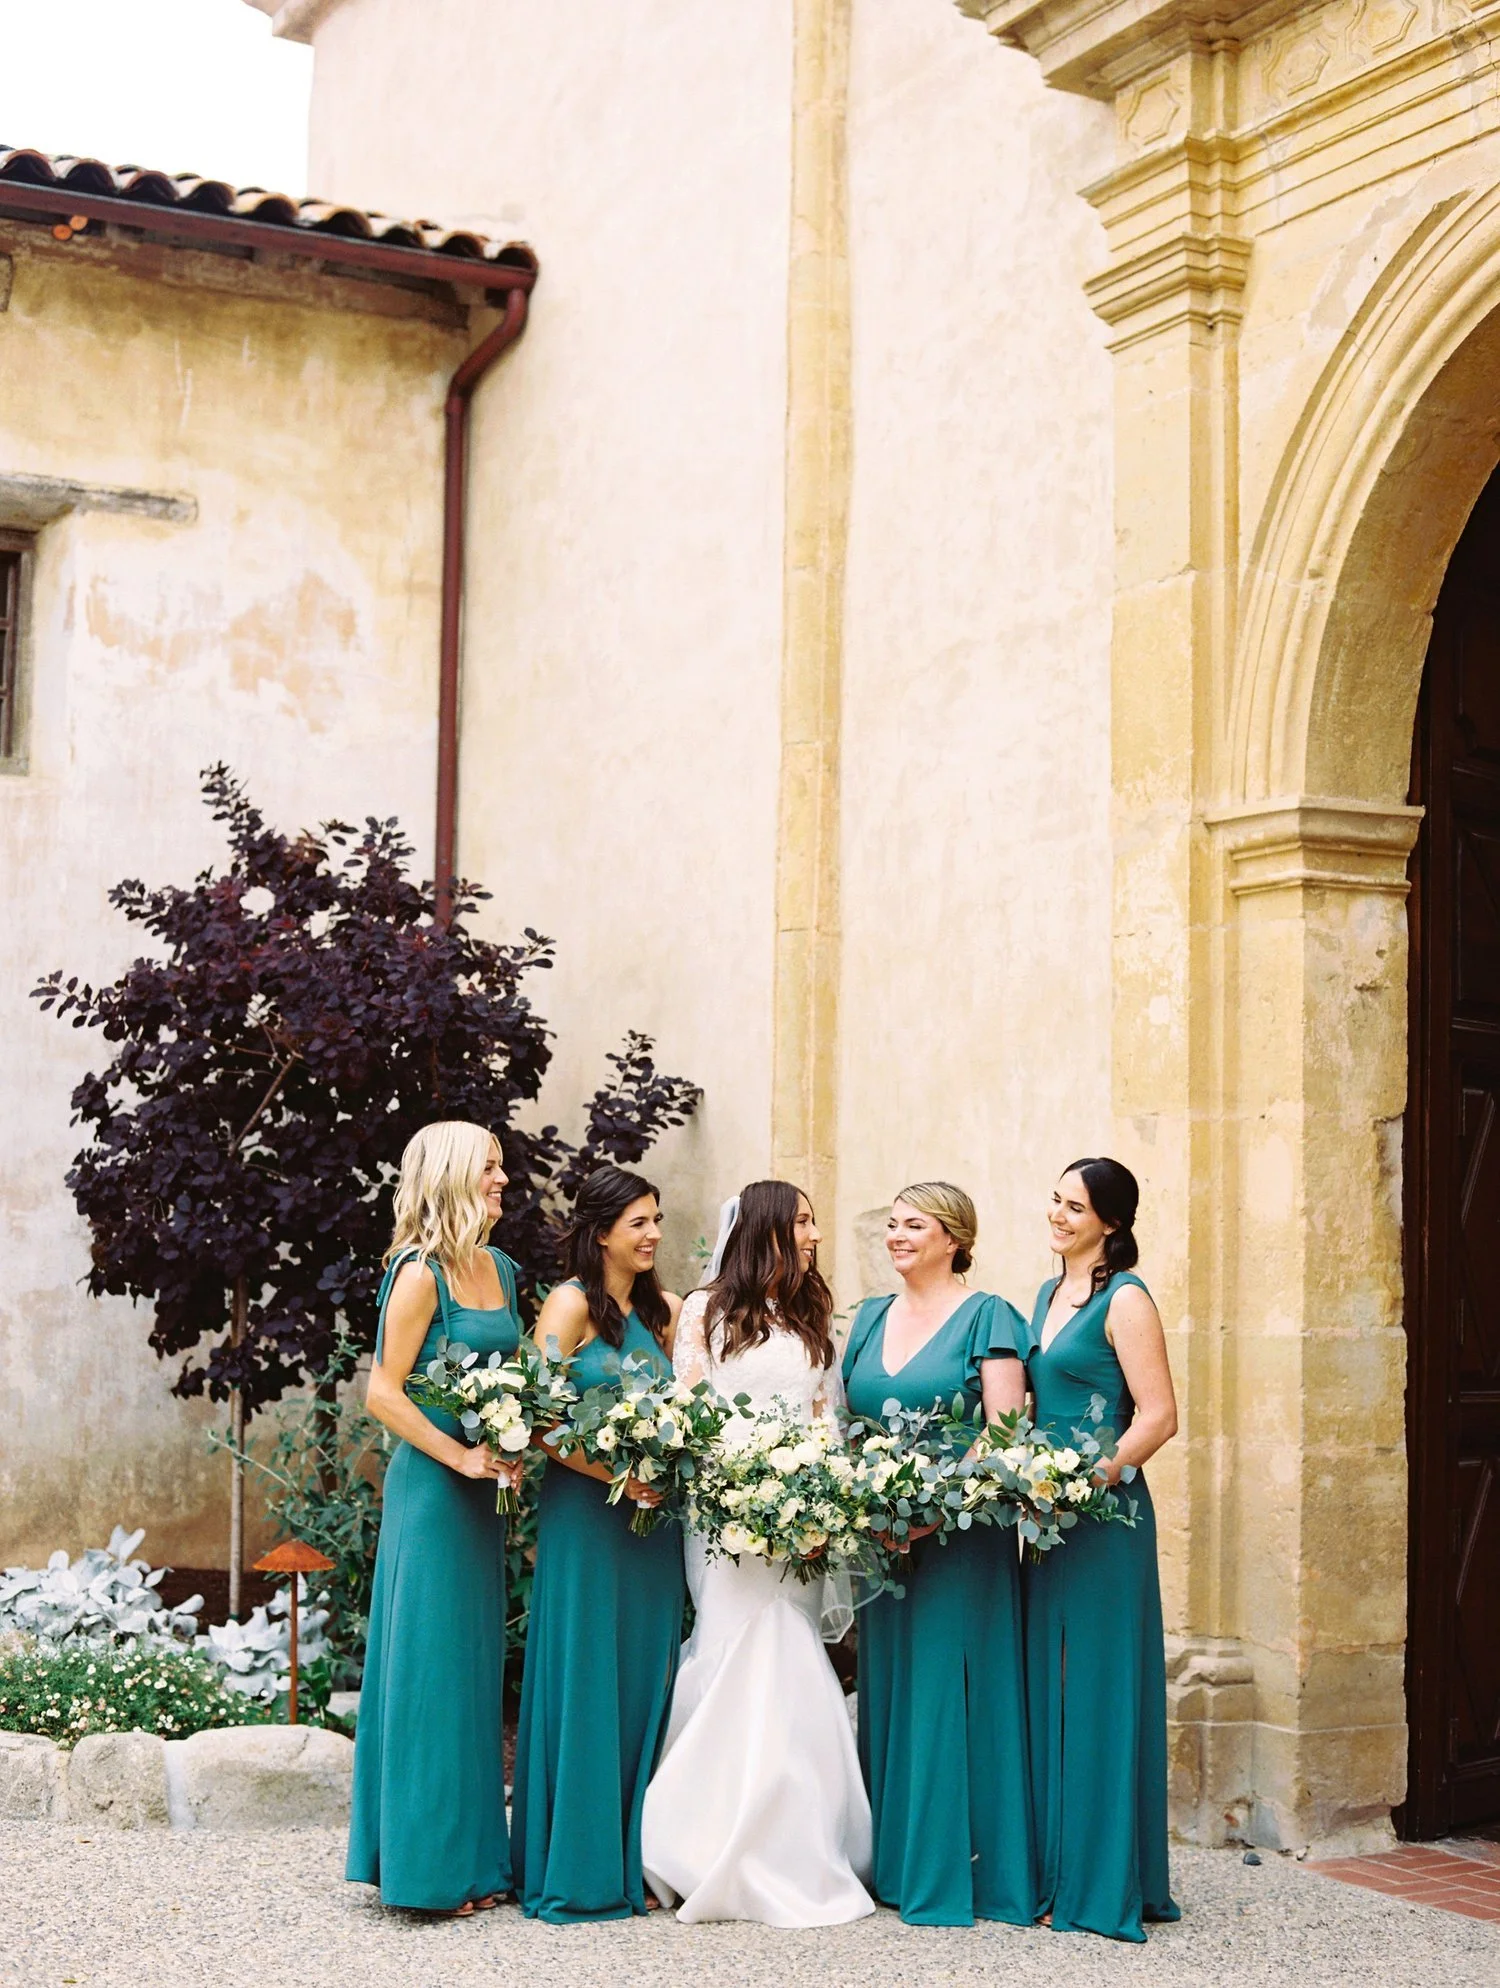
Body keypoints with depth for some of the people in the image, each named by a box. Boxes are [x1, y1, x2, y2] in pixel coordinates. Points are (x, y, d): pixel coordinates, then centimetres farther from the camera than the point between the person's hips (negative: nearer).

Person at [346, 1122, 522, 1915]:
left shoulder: (501, 1269, 12)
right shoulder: (422, 1272, -12)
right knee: (431, 1663, -2)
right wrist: (462, 1456, -16)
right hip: (431, 1489, -8)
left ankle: (473, 1855, 20)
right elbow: (383, 1392, -15)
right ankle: (428, 1863, 7)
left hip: (484, 1492, 8)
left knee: (475, 1665, 12)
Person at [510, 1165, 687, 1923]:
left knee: (644, 1683, 8)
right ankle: (577, 1869, 7)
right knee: (584, 1683, -1)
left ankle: (634, 1860, 17)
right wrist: (617, 1475, -19)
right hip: (585, 1515, -6)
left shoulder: (662, 1309, 13)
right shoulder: (572, 1304, -7)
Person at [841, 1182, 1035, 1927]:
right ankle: (895, 1862, 17)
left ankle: (955, 1871, 3)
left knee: (949, 1691, -4)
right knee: (887, 1691, 9)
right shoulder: (869, 1317, 14)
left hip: (959, 1535, -6)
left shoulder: (987, 1318, -5)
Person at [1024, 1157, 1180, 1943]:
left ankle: (1101, 1884, 5)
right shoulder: (1048, 1295, 15)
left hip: (1100, 1517, -8)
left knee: (1095, 1691, -3)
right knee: (1045, 1690, 10)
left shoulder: (1124, 1300, -9)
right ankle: (1051, 1870, 18)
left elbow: (1158, 1416, -16)